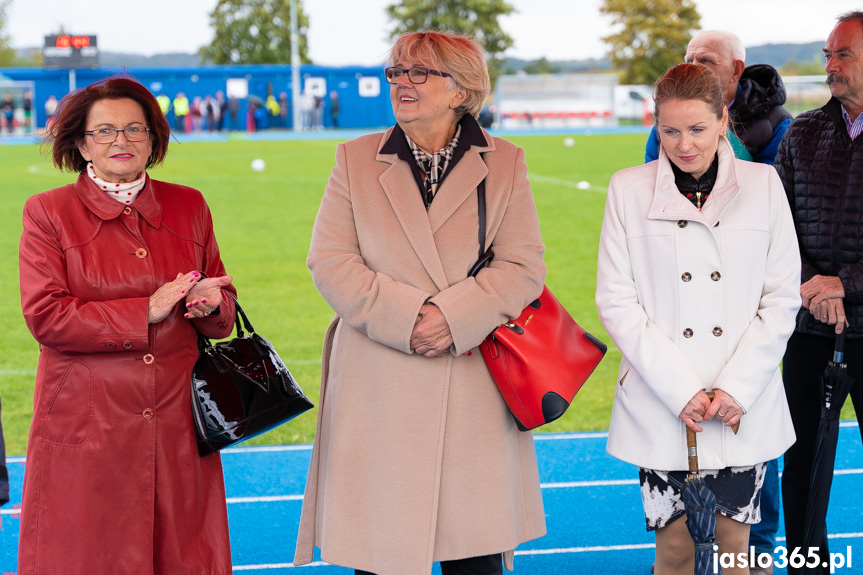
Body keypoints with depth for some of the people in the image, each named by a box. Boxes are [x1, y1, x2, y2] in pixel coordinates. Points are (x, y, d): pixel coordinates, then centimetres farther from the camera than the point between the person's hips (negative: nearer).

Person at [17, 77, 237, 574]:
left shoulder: (189, 207, 12)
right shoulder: (49, 212, 1)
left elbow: (223, 314, 17)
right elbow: (45, 316, -9)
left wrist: (211, 305, -8)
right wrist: (147, 311, -13)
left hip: (178, 425, 3)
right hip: (86, 432, -3)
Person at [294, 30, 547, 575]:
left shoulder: (505, 164, 7)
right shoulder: (356, 160, 8)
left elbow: (524, 266, -1)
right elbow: (330, 262, 1)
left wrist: (454, 317, -17)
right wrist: (404, 317, -13)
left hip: (476, 389, 0)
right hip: (381, 391, 0)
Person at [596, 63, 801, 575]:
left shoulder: (762, 184, 4)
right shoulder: (629, 189, 1)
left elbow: (783, 297, 3)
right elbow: (616, 302, -2)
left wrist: (738, 387, -8)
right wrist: (679, 390, -11)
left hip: (745, 409, 1)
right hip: (661, 411, -1)